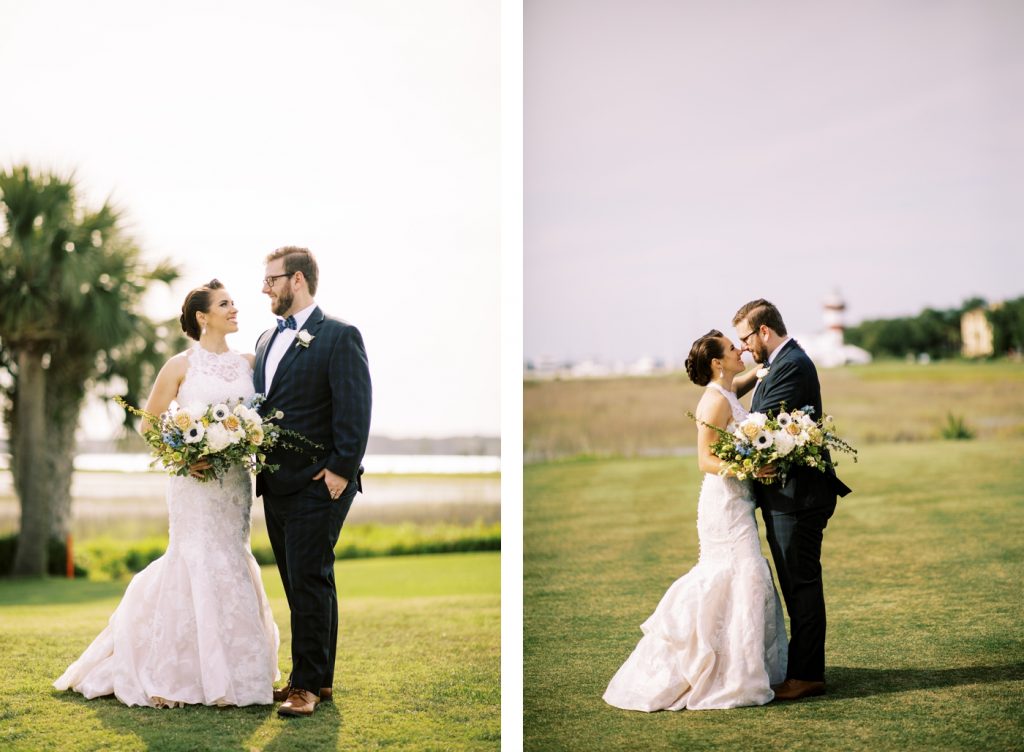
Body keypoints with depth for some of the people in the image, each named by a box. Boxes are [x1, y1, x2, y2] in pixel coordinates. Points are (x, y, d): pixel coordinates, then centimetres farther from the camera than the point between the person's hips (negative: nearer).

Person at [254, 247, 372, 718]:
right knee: (300, 585, 12)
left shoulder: (339, 336, -8)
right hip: (276, 484, 8)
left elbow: (354, 409, -14)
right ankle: (317, 677, 20)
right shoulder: (267, 339, 17)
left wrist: (341, 468, -18)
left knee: (310, 582, -6)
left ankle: (309, 683, 1)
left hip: (316, 484, -8)